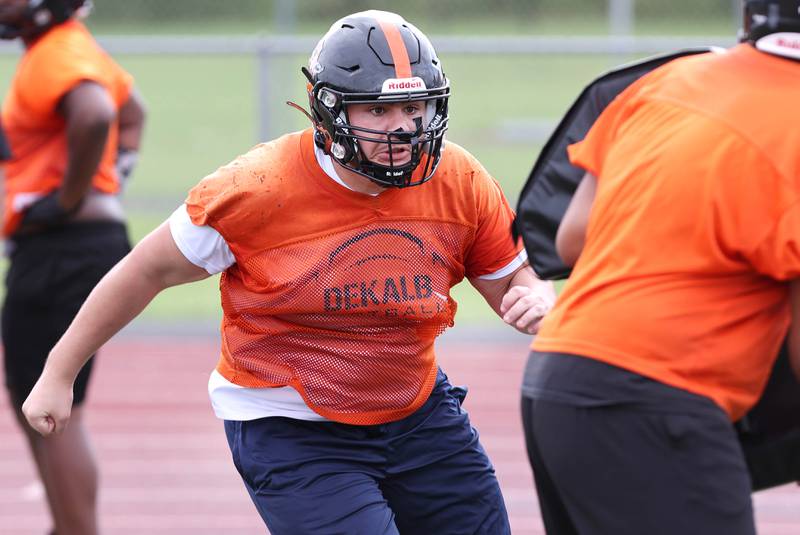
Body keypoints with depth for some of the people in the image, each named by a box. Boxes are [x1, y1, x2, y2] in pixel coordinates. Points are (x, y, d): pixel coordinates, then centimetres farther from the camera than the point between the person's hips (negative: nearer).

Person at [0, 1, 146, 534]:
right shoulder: (76, 50, 16)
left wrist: (71, 197, -26)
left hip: (61, 248, -11)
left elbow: (94, 114, -38)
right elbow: (131, 111, 35)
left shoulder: (57, 57, -16)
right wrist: (115, 169, 23)